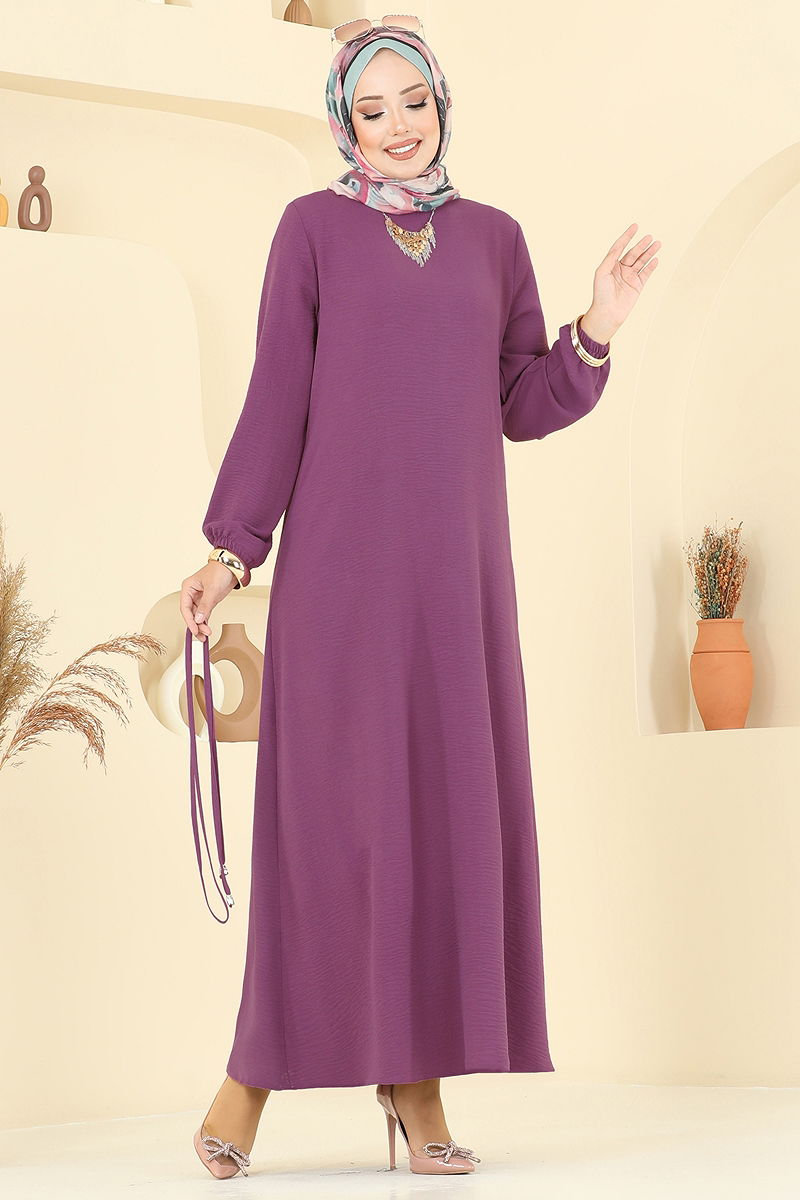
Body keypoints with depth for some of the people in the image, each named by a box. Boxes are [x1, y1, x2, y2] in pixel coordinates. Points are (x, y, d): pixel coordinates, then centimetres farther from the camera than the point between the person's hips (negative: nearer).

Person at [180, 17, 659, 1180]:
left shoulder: (493, 237, 14)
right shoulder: (312, 226, 5)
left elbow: (521, 406, 12)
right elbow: (275, 394, 1)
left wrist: (595, 333, -3)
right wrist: (231, 548, -5)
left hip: (456, 560, 3)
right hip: (339, 557, -3)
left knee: (451, 802, 0)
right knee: (333, 802, -4)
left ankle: (417, 1080, 6)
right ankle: (265, 1062, 8)